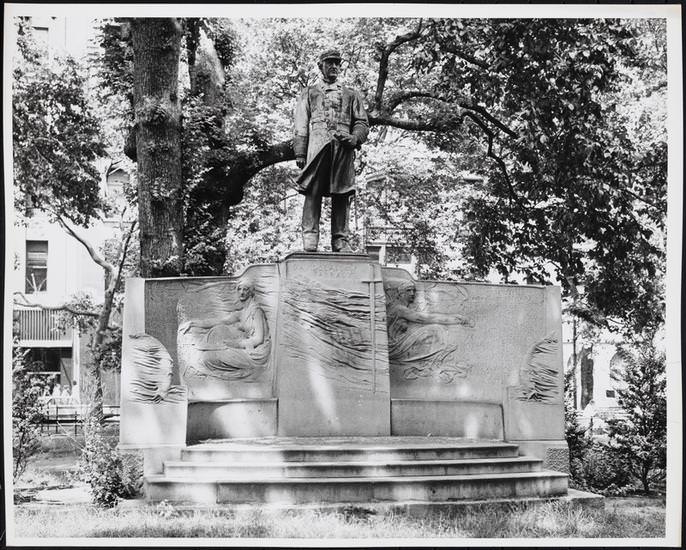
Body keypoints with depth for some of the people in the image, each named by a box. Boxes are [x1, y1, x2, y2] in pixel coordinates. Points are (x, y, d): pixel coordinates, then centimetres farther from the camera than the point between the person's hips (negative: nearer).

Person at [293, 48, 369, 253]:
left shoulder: (351, 95, 26)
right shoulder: (309, 93, 22)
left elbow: (362, 123, 18)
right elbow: (301, 125, 14)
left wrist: (354, 138, -5)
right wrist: (300, 152, 0)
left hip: (343, 150, 2)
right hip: (317, 146, -1)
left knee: (341, 196, -5)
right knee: (313, 193, -12)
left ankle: (341, 241, -7)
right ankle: (310, 239, -17)